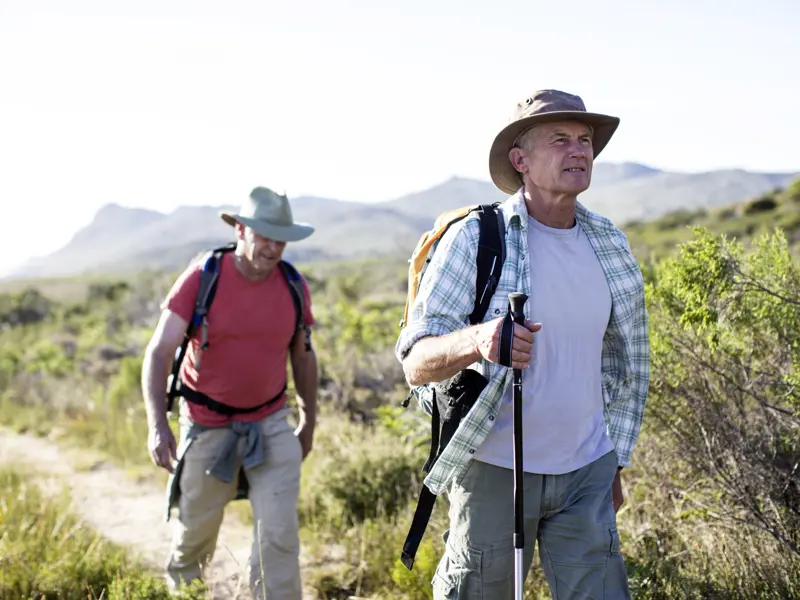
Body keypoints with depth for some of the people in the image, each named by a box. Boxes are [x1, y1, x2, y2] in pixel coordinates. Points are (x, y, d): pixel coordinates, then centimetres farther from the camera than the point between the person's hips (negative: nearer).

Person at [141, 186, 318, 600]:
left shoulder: (294, 285, -6)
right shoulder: (201, 278, -16)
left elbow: (303, 355, 9)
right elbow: (158, 352, -17)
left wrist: (308, 423, 14)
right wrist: (157, 425, -27)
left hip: (271, 425, 2)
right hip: (208, 426, -1)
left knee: (279, 535, -9)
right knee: (196, 530, 15)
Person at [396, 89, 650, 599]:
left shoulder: (610, 246, 6)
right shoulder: (475, 239, -10)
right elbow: (416, 364, -15)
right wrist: (475, 340, -36)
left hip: (585, 473, 4)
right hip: (495, 470, -4)